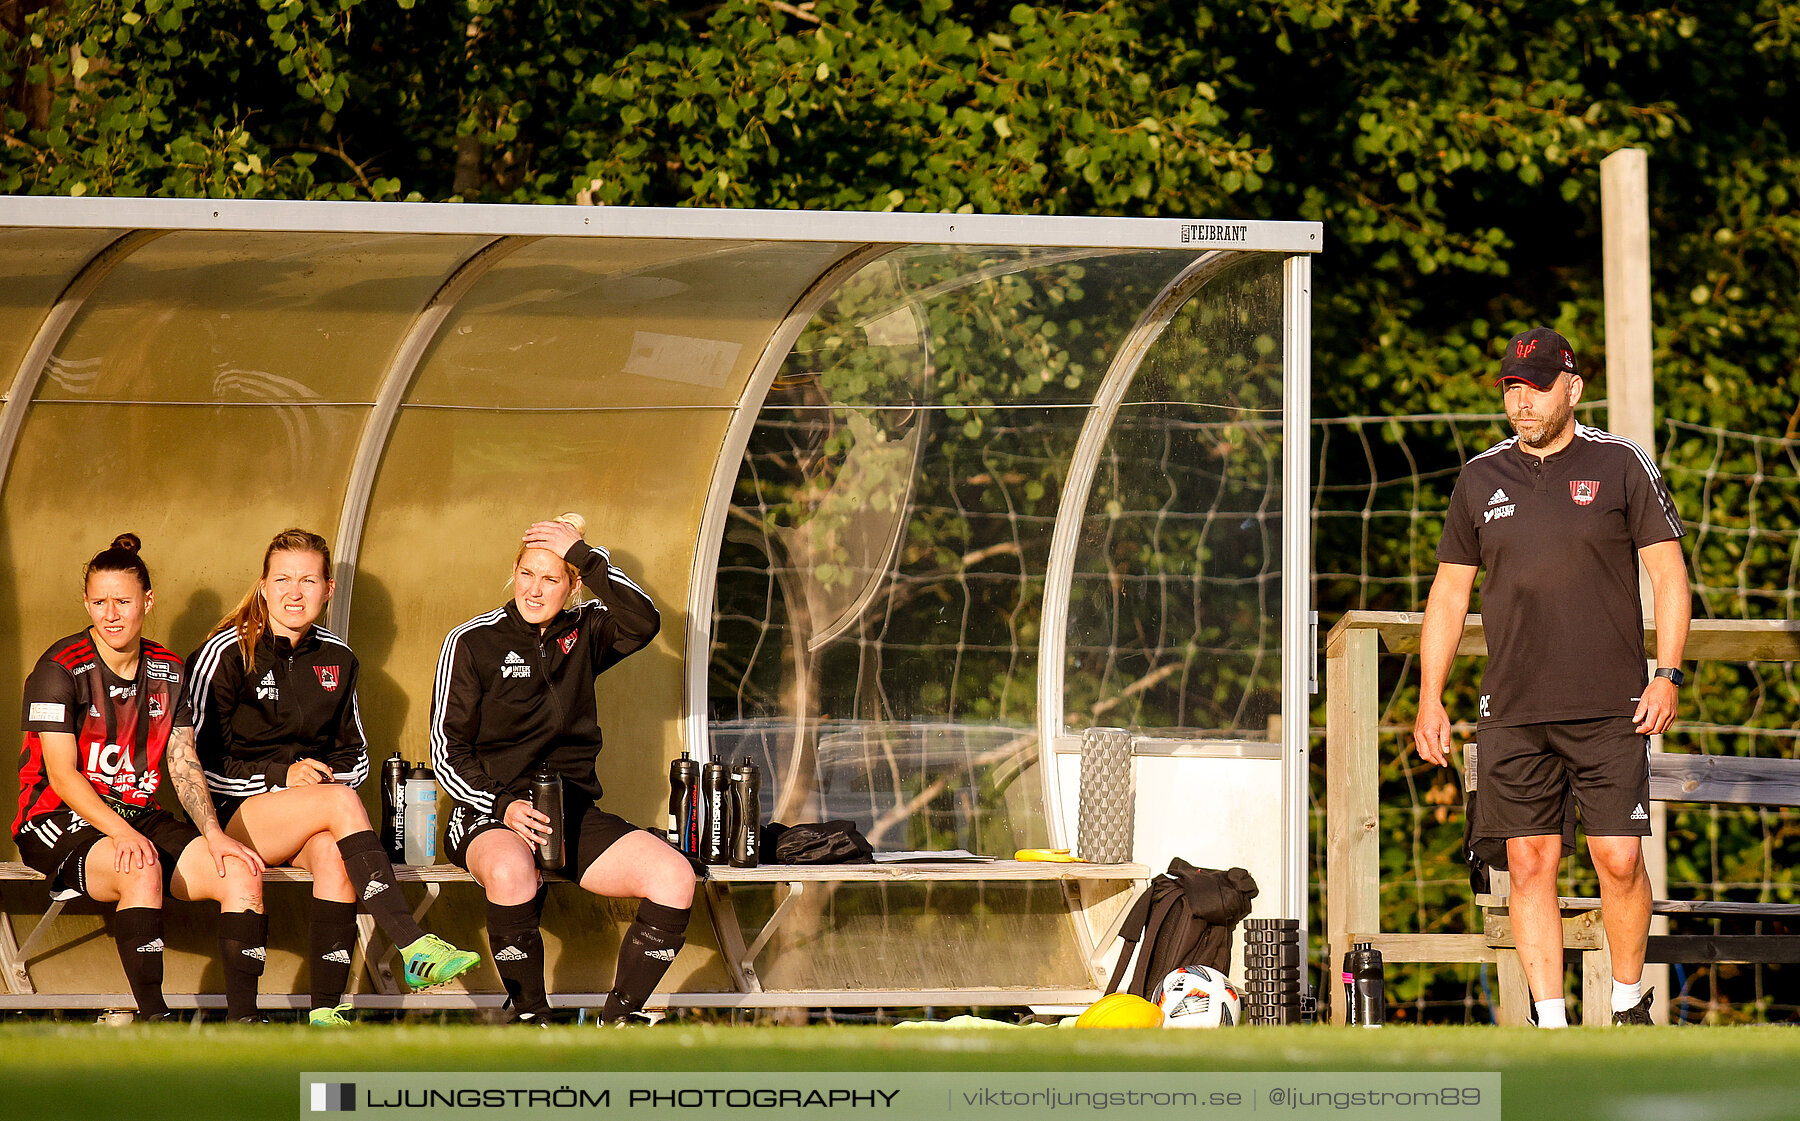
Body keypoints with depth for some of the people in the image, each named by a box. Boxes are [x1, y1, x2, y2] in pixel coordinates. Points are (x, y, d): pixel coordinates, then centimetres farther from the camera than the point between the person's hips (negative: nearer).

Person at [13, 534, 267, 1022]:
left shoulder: (167, 671, 10)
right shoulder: (60, 670, -9)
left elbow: (184, 766, 6)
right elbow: (63, 775, -15)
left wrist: (214, 835, -12)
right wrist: (122, 834, -29)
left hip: (139, 815, 6)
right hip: (61, 819, -6)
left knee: (241, 874, -17)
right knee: (142, 872, -38)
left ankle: (243, 1022, -20)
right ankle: (153, 1020, -34)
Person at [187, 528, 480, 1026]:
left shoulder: (336, 661, 12)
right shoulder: (228, 654, -4)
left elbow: (355, 757, 21)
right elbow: (195, 760, -6)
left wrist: (323, 775, -3)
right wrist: (281, 776, -15)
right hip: (236, 813, -4)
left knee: (331, 852, -33)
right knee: (341, 802, -32)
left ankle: (326, 1010, -37)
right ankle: (414, 948, -40)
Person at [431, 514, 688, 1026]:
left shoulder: (584, 633, 11)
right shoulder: (472, 642, 2)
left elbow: (643, 622, -12)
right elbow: (448, 750, 0)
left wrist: (586, 556, -15)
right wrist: (504, 806, -15)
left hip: (575, 812, 4)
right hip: (492, 813, -4)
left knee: (673, 876, -22)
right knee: (512, 873, -40)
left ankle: (620, 1015, -12)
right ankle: (530, 1017, -23)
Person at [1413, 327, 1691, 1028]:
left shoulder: (1621, 465, 3)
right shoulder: (1481, 478, 10)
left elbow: (1668, 573, 3)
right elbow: (1449, 590, 15)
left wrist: (1667, 676, -8)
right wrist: (1429, 699, 9)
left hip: (1609, 708, -3)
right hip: (1512, 709, 3)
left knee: (1619, 859, -8)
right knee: (1529, 864, -1)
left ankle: (1630, 1003, 12)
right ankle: (1551, 1025, 3)